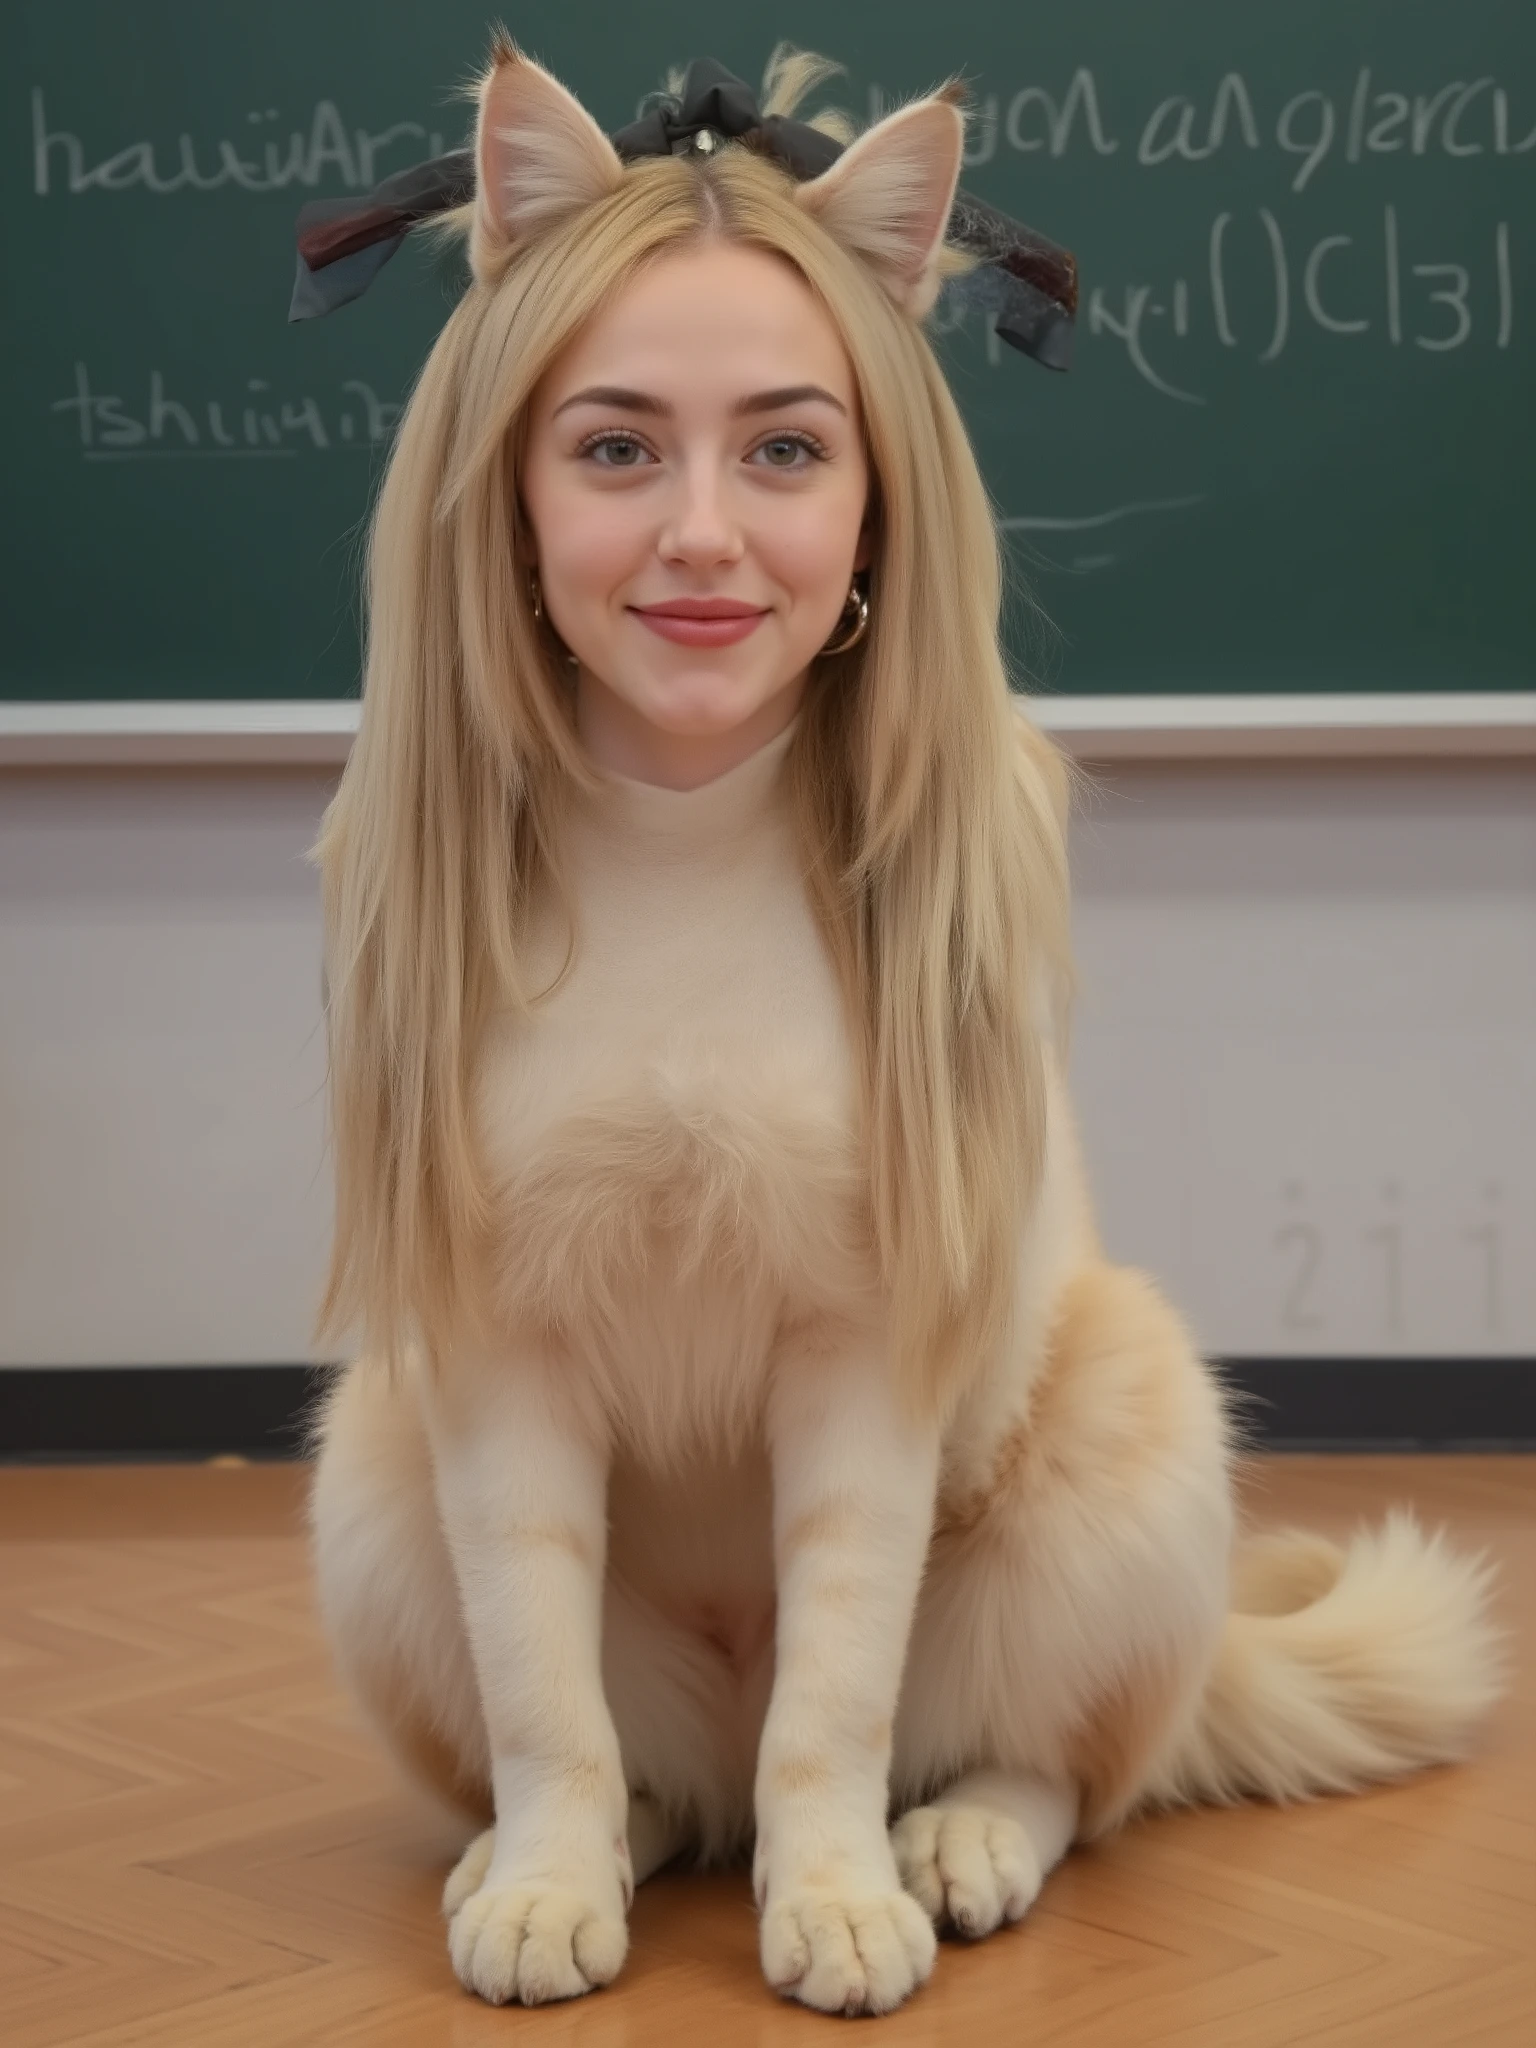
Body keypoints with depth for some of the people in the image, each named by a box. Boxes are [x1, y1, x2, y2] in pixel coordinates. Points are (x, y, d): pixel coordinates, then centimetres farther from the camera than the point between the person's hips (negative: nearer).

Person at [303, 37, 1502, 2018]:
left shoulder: (966, 818, -21)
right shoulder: (428, 840, -18)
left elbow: (882, 1350, -18)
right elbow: (489, 1352, -15)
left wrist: (833, 1818, -18)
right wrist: (543, 1808, -16)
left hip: (927, 1562, 0)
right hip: (592, 1614, 1)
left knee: (1127, 1440, -19)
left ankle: (1015, 1780, 9)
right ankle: (585, 1799, 8)